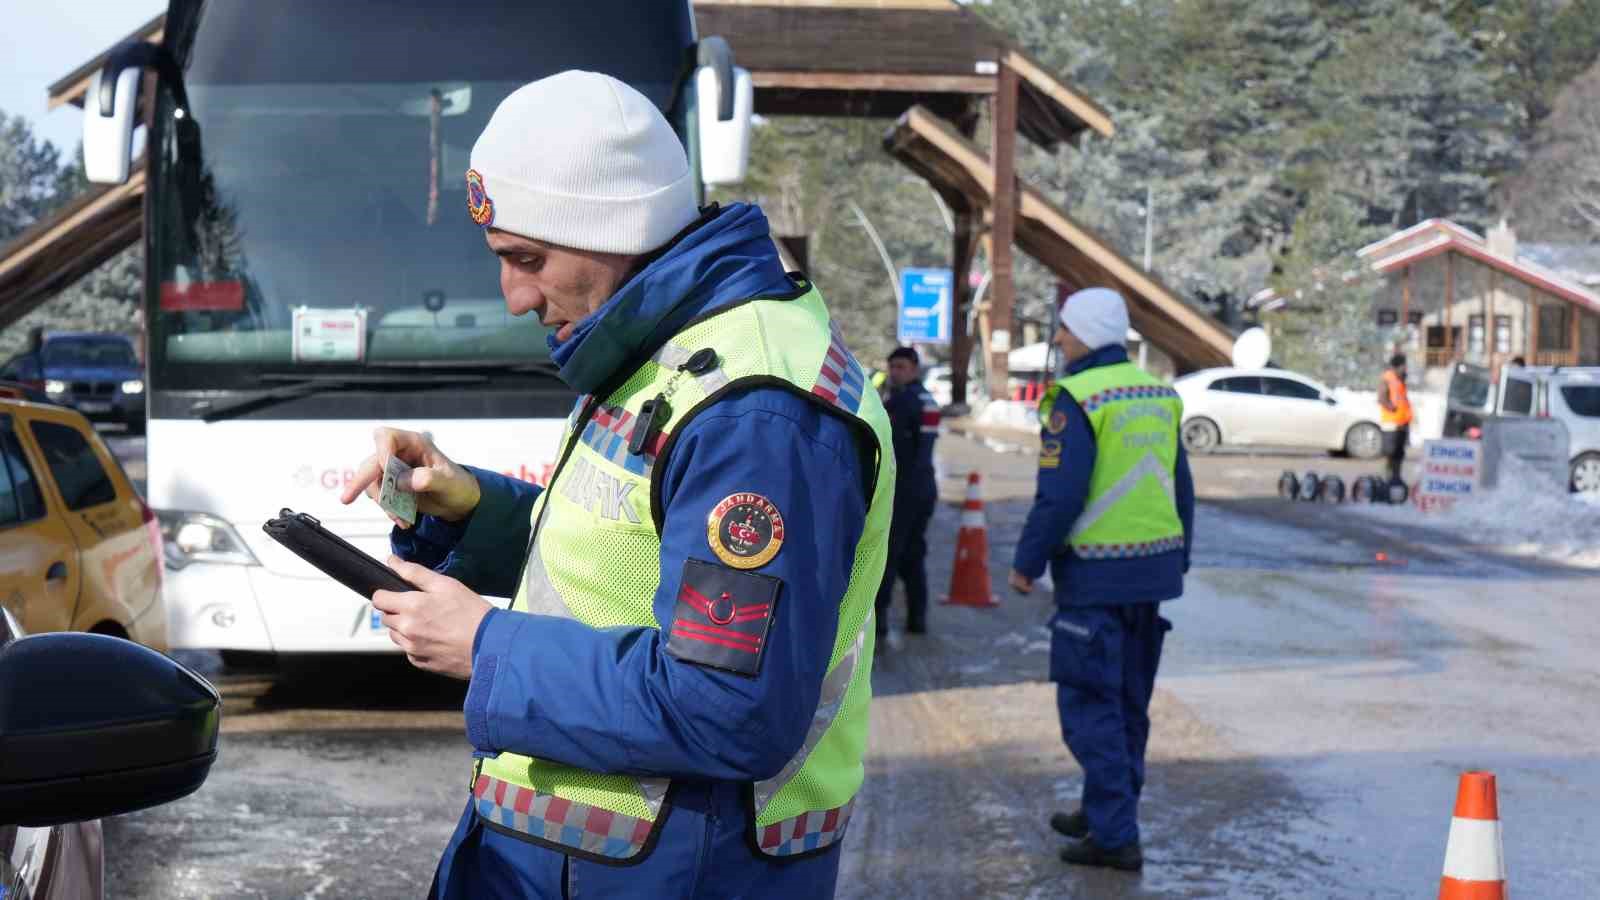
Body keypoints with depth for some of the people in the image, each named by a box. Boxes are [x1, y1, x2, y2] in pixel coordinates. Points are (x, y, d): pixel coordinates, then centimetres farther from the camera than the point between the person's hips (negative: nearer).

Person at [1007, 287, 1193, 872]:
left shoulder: (1077, 398, -14)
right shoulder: (1158, 394, 9)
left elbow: (1060, 494, -18)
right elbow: (1181, 488, 13)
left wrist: (1026, 562, -8)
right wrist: (1179, 560, 21)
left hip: (1095, 574, -8)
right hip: (1153, 569, 8)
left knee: (1090, 704, -1)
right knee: (1129, 702, 17)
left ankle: (1115, 835, -2)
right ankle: (1104, 812, 29)